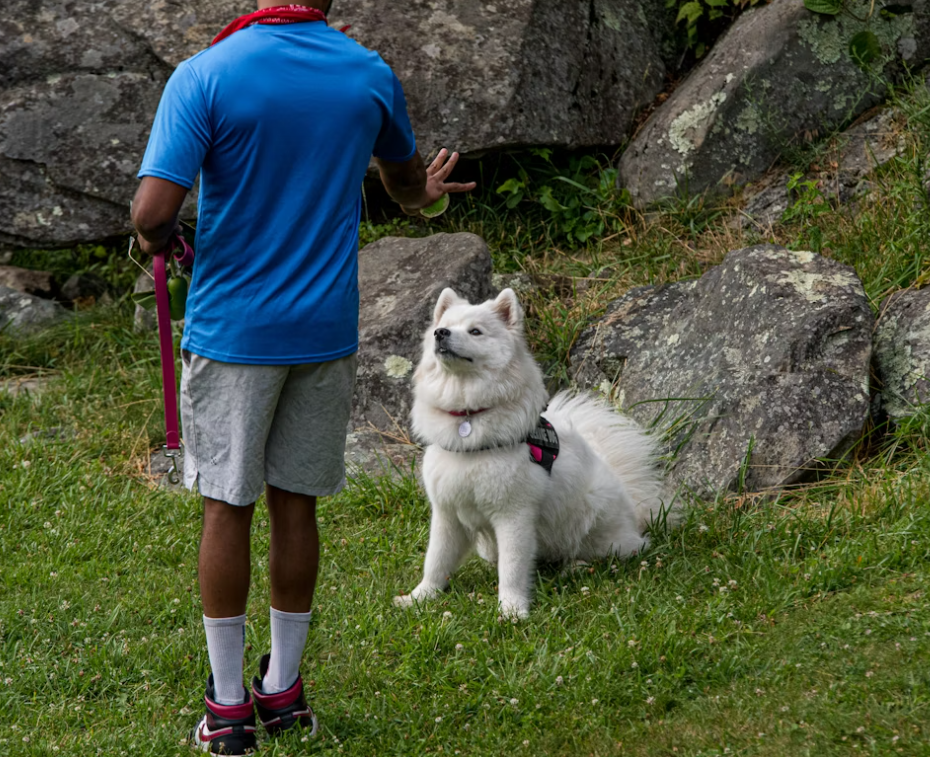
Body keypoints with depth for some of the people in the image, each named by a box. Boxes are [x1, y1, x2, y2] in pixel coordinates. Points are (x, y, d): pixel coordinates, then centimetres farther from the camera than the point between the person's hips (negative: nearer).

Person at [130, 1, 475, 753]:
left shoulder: (203, 77, -13)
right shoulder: (370, 75, -1)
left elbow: (154, 213, -21)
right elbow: (406, 178, 20)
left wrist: (159, 241, 2)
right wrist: (421, 193, 43)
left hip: (231, 330, -3)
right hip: (326, 330, 3)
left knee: (228, 509, 7)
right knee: (297, 505, 12)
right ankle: (284, 689, 23)